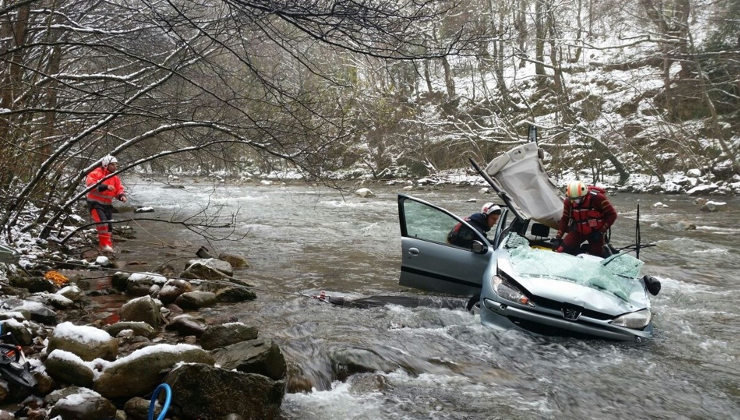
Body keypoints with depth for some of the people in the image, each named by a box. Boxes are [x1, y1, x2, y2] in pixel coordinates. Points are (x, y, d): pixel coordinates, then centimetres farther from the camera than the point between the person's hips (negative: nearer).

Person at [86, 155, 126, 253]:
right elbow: (90, 184, -27)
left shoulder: (115, 177, 9)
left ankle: (108, 246, 21)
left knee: (109, 226, 8)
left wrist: (121, 195, -14)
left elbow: (119, 189, 10)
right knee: (102, 221, -23)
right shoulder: (96, 173, -12)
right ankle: (105, 244, -18)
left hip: (107, 204, 7)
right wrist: (106, 187, -36)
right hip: (95, 203, -7)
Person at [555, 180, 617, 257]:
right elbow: (565, 219, 6)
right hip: (578, 231, 3)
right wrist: (558, 235, -3)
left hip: (595, 232, -3)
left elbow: (612, 214, -12)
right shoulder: (568, 201, -7)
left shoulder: (597, 198, -20)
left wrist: (601, 231, -17)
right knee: (561, 250, -17)